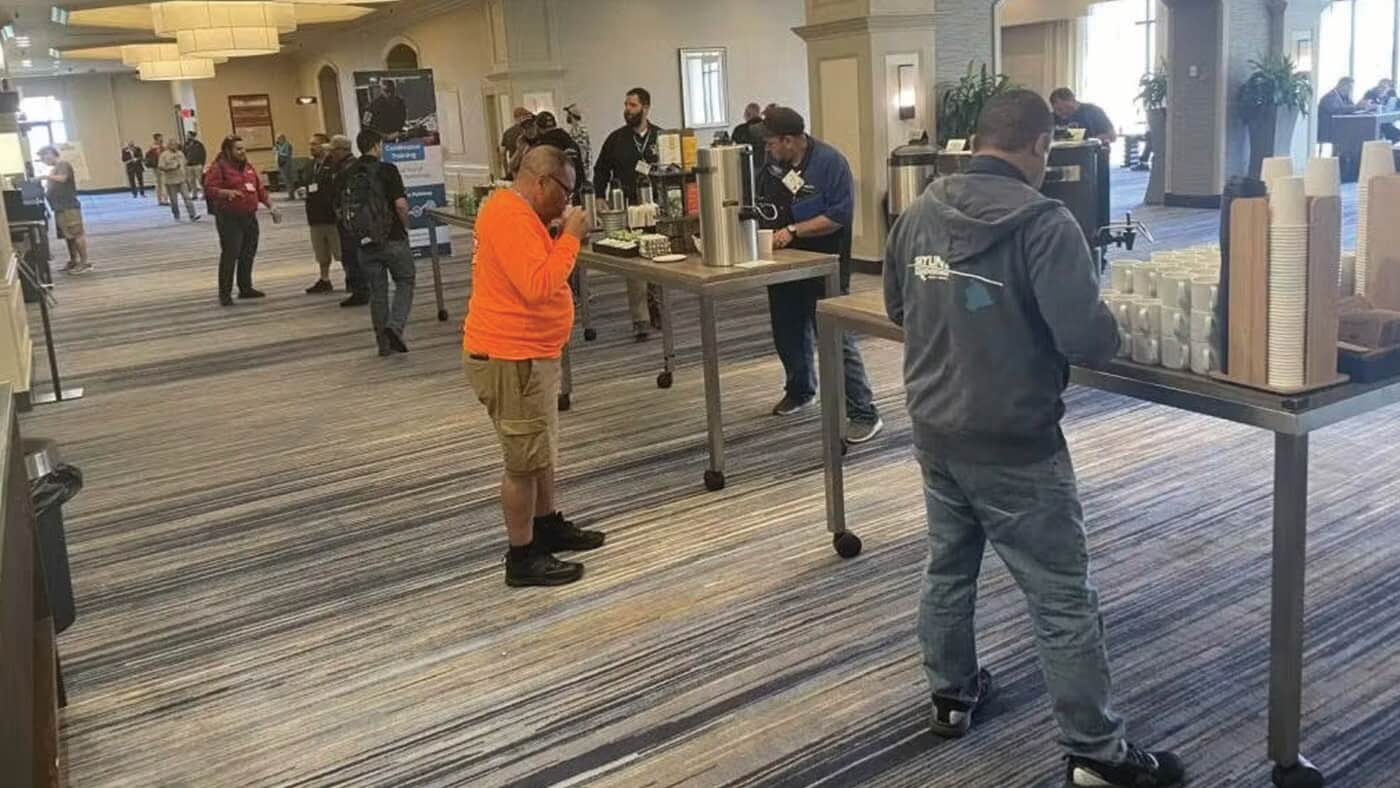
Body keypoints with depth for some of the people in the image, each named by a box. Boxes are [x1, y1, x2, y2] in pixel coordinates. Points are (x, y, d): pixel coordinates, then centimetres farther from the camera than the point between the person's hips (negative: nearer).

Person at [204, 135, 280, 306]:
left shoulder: (248, 166, 14)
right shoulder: (219, 167, -8)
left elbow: (260, 188, 18)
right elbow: (209, 189, -16)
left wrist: (271, 206, 9)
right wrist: (226, 192, -32)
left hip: (249, 217, 7)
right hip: (229, 219, -7)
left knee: (248, 254, 13)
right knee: (230, 255, -8)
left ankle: (246, 288, 25)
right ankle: (225, 293, -3)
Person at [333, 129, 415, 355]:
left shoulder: (345, 175, 4)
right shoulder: (387, 170, -10)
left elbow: (339, 211, 8)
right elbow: (401, 204, -18)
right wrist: (405, 224, -1)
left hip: (364, 243, 4)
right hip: (392, 239, -4)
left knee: (377, 291, 12)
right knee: (405, 282, 11)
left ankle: (384, 343, 15)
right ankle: (395, 326, -10)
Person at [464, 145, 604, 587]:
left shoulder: (516, 211, 13)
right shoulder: (511, 217, -21)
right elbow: (538, 286, -29)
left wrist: (560, 235, 6)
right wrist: (570, 237, -19)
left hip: (525, 352, 11)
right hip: (509, 357, -11)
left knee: (541, 450, 22)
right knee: (525, 460, -2)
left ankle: (548, 526, 38)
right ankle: (522, 558, 9)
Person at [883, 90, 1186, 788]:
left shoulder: (920, 213, 2)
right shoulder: (1043, 221, -19)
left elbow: (896, 307, 16)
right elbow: (1086, 339, -23)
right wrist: (1109, 331, -1)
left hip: (934, 431, 7)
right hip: (1014, 445, -6)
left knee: (948, 567, 23)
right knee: (1062, 598, 5)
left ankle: (951, 695, 40)